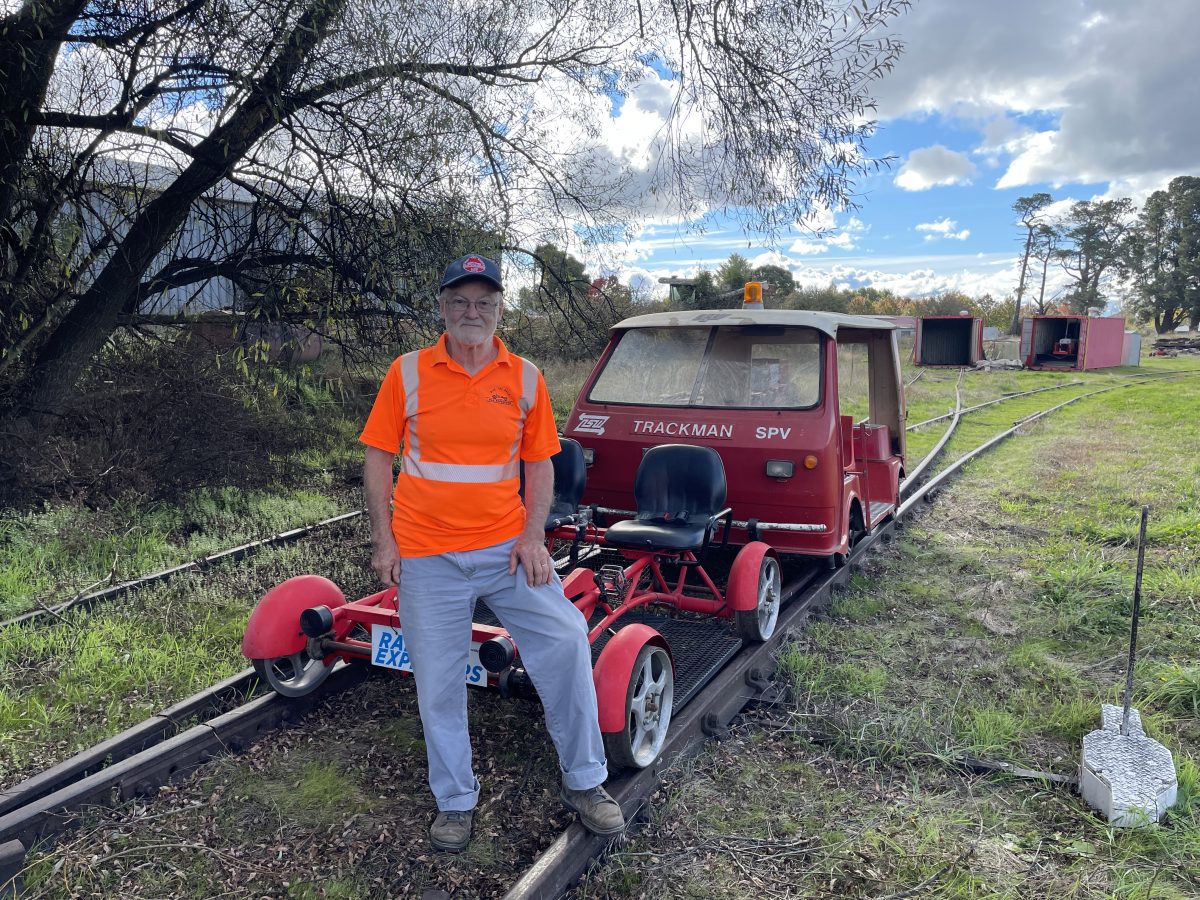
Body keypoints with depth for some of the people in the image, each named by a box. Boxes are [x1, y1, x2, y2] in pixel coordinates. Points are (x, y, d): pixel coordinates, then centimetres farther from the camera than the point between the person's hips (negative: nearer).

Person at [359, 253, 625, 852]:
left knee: (565, 641, -8)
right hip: (427, 559, 0)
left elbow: (539, 463, 6)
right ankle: (454, 801, 29)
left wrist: (533, 536, -5)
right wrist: (382, 539, -2)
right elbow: (378, 457, 4)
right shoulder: (408, 373, 0)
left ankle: (584, 782, 12)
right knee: (438, 683, 8)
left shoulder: (524, 377, 3)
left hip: (506, 547, 1)